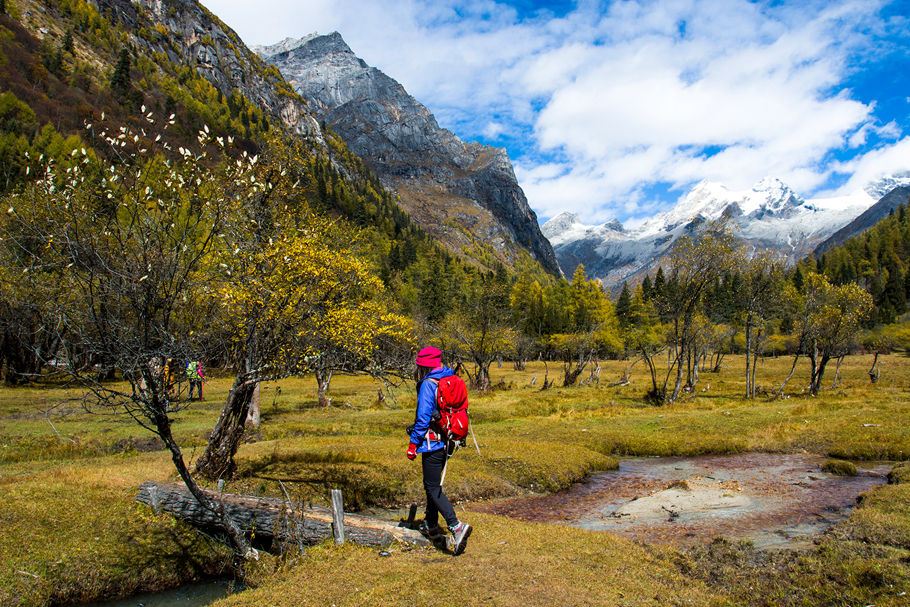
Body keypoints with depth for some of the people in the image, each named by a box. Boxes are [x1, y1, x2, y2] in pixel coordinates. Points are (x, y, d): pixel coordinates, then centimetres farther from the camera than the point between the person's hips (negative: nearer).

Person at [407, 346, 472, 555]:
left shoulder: (428, 385, -15)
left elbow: (423, 417, -20)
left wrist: (413, 444, -13)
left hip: (433, 442, -9)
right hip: (448, 441, 9)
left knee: (433, 487, -5)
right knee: (431, 483, 21)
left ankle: (456, 526, -17)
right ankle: (431, 525, 31)